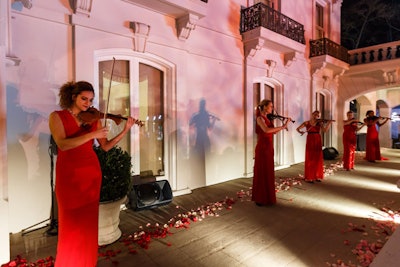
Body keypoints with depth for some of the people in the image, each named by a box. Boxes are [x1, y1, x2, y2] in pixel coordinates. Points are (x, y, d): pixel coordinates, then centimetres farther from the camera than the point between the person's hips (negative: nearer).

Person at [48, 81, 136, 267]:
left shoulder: (93, 118, 5)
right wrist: (92, 134, -26)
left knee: (88, 219, 11)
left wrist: (125, 130, -7)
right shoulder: (57, 116, -3)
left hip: (91, 173, 3)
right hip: (68, 174, -3)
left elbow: (106, 146, 2)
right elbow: (62, 144, -19)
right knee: (70, 220, 4)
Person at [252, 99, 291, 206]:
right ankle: (260, 199, 10)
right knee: (262, 173, -1)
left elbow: (274, 131, 12)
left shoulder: (267, 118, 14)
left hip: (269, 147, 8)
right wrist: (282, 127, -24)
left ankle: (267, 197, 25)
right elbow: (266, 130, -30)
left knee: (268, 172, 13)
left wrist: (284, 125, 3)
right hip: (262, 147, -8)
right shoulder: (260, 118, -12)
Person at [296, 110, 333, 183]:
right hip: (310, 141, -2)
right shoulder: (306, 123, 4)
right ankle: (309, 177, 2)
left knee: (318, 159, 4)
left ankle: (317, 176, 15)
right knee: (310, 159, -2)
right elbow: (298, 128, 2)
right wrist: (300, 132, -18)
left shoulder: (319, 123, 7)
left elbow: (325, 130, -7)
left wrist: (329, 123, -20)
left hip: (318, 141, 2)